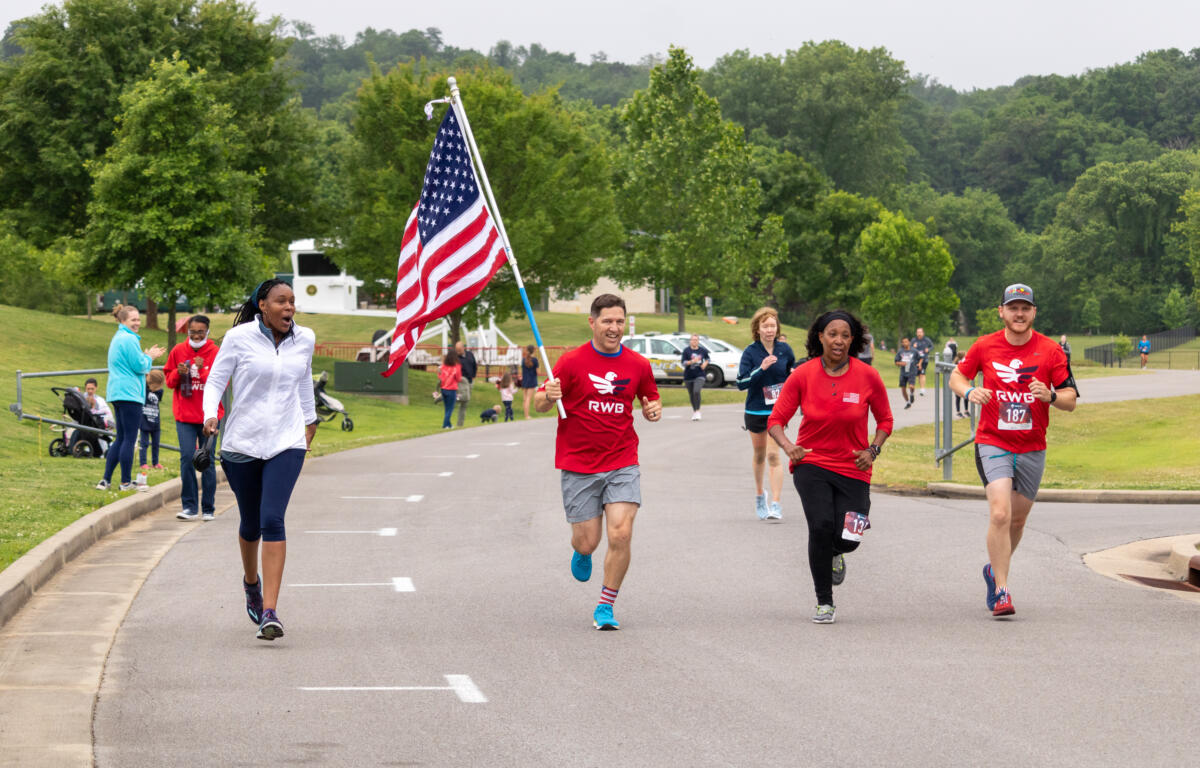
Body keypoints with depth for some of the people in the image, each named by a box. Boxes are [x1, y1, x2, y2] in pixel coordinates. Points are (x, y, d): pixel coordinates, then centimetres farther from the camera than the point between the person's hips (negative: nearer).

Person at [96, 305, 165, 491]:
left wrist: (147, 356, 16)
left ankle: (106, 480, 11)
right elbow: (139, 366, -15)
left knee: (121, 438, 13)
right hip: (129, 393, -10)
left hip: (117, 393, 10)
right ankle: (126, 482, -1)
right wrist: (149, 357, 3)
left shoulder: (117, 338, 19)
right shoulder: (129, 339, -13)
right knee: (129, 439, -4)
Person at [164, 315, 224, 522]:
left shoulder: (215, 353, -1)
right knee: (187, 458, -8)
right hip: (184, 415, 1)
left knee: (207, 461, 2)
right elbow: (169, 380, 12)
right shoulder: (178, 351, 5)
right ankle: (189, 506, -1)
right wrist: (178, 374, -9)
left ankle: (208, 509, 9)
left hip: (209, 415, -1)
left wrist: (203, 370, -19)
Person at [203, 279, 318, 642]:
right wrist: (210, 415, -19)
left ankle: (269, 612, -22)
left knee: (273, 520, -16)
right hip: (242, 443, 0)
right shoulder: (239, 338, -5)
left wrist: (310, 420, 35)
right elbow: (215, 381, -1)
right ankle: (251, 580, 47)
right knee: (250, 523, 13)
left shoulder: (304, 339, 5)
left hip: (286, 444, 0)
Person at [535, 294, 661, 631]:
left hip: (622, 464, 1)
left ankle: (605, 608, 5)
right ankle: (581, 553, 43)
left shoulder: (638, 365, 3)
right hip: (578, 466, -1)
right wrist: (548, 396, -26)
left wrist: (653, 410, -6)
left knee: (621, 535, -12)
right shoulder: (572, 362, -5)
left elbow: (651, 400, 18)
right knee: (587, 541, 2)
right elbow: (540, 405, -2)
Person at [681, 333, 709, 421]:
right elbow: (684, 363, -9)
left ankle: (698, 411, -16)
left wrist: (705, 364, 0)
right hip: (688, 376, 1)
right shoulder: (686, 350, -3)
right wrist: (692, 361, -24)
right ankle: (694, 411, 28)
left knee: (696, 391, -21)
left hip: (699, 375, -1)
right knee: (691, 394, 9)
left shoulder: (703, 350, 3)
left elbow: (707, 359, 21)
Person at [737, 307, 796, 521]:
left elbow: (793, 369, 19)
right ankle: (759, 494, 39)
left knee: (773, 455, -13)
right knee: (759, 455, 16)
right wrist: (761, 369, -29)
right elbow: (741, 383, -17)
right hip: (755, 410, 1)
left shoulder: (784, 349, -1)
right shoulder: (750, 352, -9)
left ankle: (776, 504, -15)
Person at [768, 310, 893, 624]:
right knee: (821, 525, -22)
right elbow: (776, 419, 1)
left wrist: (873, 450, -7)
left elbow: (885, 421, 10)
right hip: (811, 463, -1)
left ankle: (833, 554, 33)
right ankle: (824, 602, -3)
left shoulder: (868, 376, -4)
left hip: (853, 469, 1)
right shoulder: (803, 375, -5)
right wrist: (788, 446, -18)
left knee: (848, 538, -10)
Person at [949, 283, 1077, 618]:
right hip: (993, 443, -2)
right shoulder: (984, 346, -1)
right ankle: (1001, 590, -17)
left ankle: (994, 570, 40)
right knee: (1000, 514, -19)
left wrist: (1051, 396, -22)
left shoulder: (1051, 351, -2)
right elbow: (956, 376, 12)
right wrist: (969, 392, -10)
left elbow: (1071, 400, 0)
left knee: (1017, 519, 13)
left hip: (1032, 448, 2)